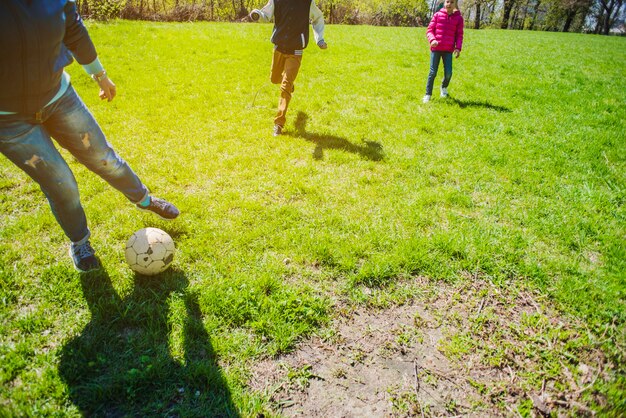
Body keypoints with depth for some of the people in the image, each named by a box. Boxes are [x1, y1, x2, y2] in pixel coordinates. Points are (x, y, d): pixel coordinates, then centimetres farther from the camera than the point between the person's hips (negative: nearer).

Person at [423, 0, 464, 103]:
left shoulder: (458, 18, 4)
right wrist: (432, 40, -16)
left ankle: (444, 87, 28)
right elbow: (429, 30, 3)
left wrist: (458, 48, -8)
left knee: (448, 73, -4)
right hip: (436, 48, -1)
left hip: (448, 50, 1)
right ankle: (428, 95, 7)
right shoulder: (437, 15, 3)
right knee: (433, 72, -4)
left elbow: (459, 35, 6)